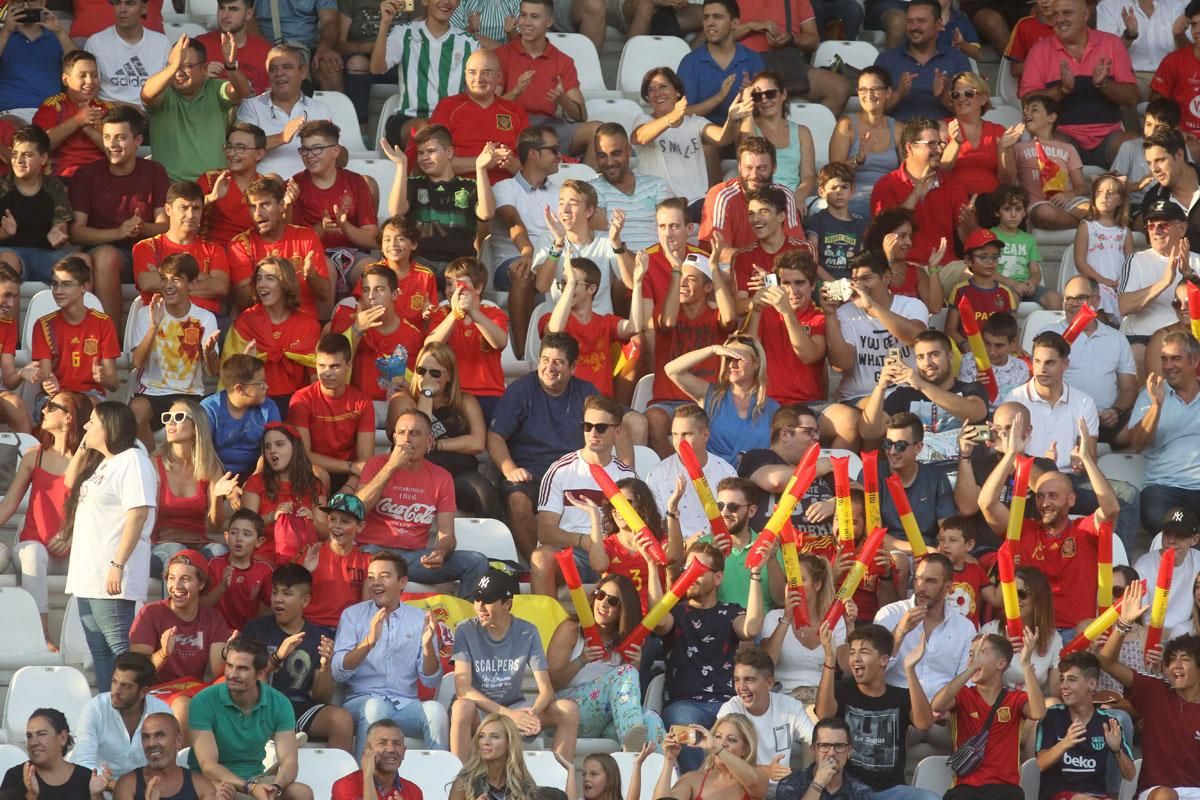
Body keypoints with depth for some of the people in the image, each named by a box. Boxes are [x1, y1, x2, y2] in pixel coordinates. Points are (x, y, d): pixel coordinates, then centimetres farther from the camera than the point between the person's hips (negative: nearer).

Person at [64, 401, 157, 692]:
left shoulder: (132, 460, -11)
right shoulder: (103, 462, 19)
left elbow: (139, 514, -20)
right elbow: (70, 482, 35)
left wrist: (118, 564, -25)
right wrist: (82, 449, 18)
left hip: (111, 575, -10)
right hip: (88, 575, 10)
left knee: (119, 647, -12)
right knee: (99, 651, 10)